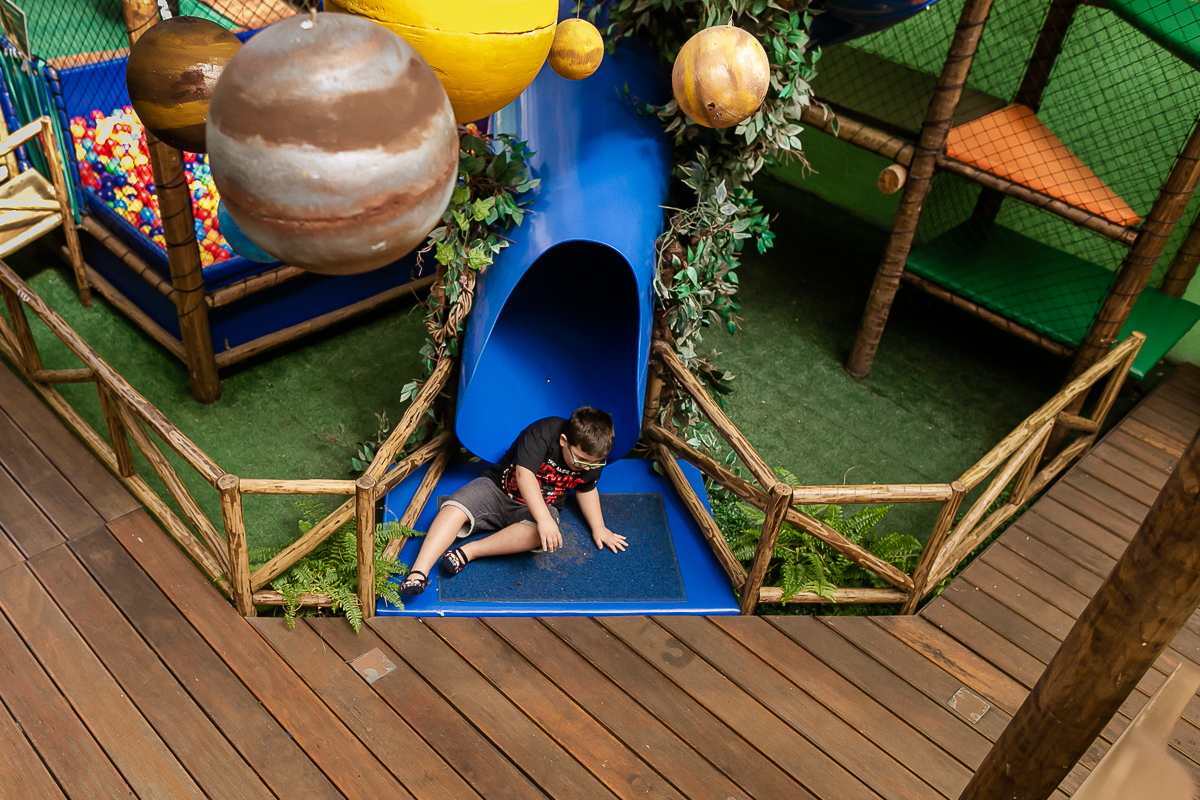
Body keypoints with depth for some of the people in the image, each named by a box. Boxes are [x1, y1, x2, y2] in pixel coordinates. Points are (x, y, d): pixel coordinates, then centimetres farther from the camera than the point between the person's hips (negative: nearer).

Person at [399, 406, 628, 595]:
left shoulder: (593, 455, -7)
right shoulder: (542, 433, -26)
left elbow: (586, 489, 13)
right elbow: (524, 475, -37)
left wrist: (598, 527, 4)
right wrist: (544, 518, -47)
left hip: (538, 508, 3)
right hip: (497, 488, -2)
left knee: (537, 533, -35)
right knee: (455, 508, -29)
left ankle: (468, 552, -33)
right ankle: (418, 573, -37)